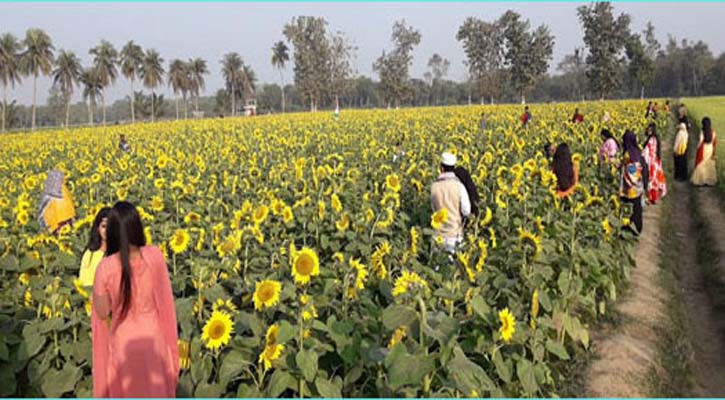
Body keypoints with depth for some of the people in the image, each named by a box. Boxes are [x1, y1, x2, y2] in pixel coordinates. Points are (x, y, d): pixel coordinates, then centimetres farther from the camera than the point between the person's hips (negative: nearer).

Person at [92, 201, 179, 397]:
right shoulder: (155, 256, -17)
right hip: (153, 335, 2)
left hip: (123, 340, -2)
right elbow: (163, 297, -5)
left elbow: (102, 313, -12)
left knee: (127, 391, 20)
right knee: (155, 387, 24)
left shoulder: (106, 267, -23)